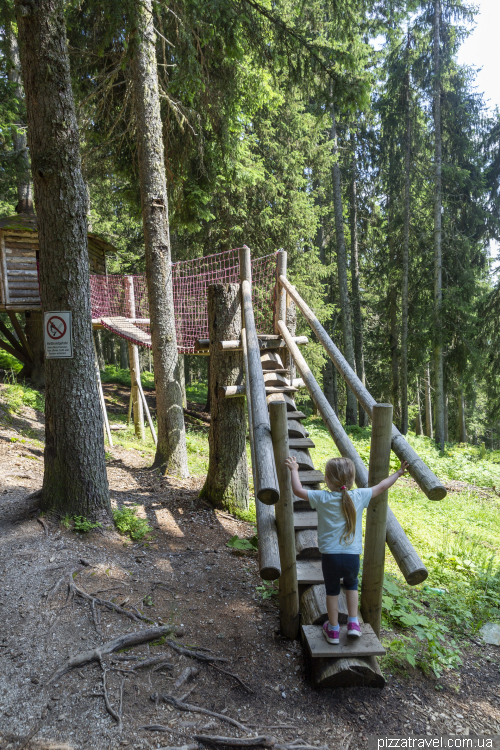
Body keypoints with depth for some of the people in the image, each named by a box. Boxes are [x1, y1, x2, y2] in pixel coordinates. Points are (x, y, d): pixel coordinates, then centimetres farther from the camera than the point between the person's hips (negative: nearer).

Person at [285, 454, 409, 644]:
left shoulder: (322, 498, -10)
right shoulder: (359, 496, -4)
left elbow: (298, 490, -3)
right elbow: (381, 487, 8)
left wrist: (294, 469, 11)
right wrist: (398, 473, 22)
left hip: (330, 556, -2)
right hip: (353, 557, 2)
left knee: (332, 591, 20)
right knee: (351, 584, 30)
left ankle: (333, 630, 32)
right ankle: (353, 623, 28)